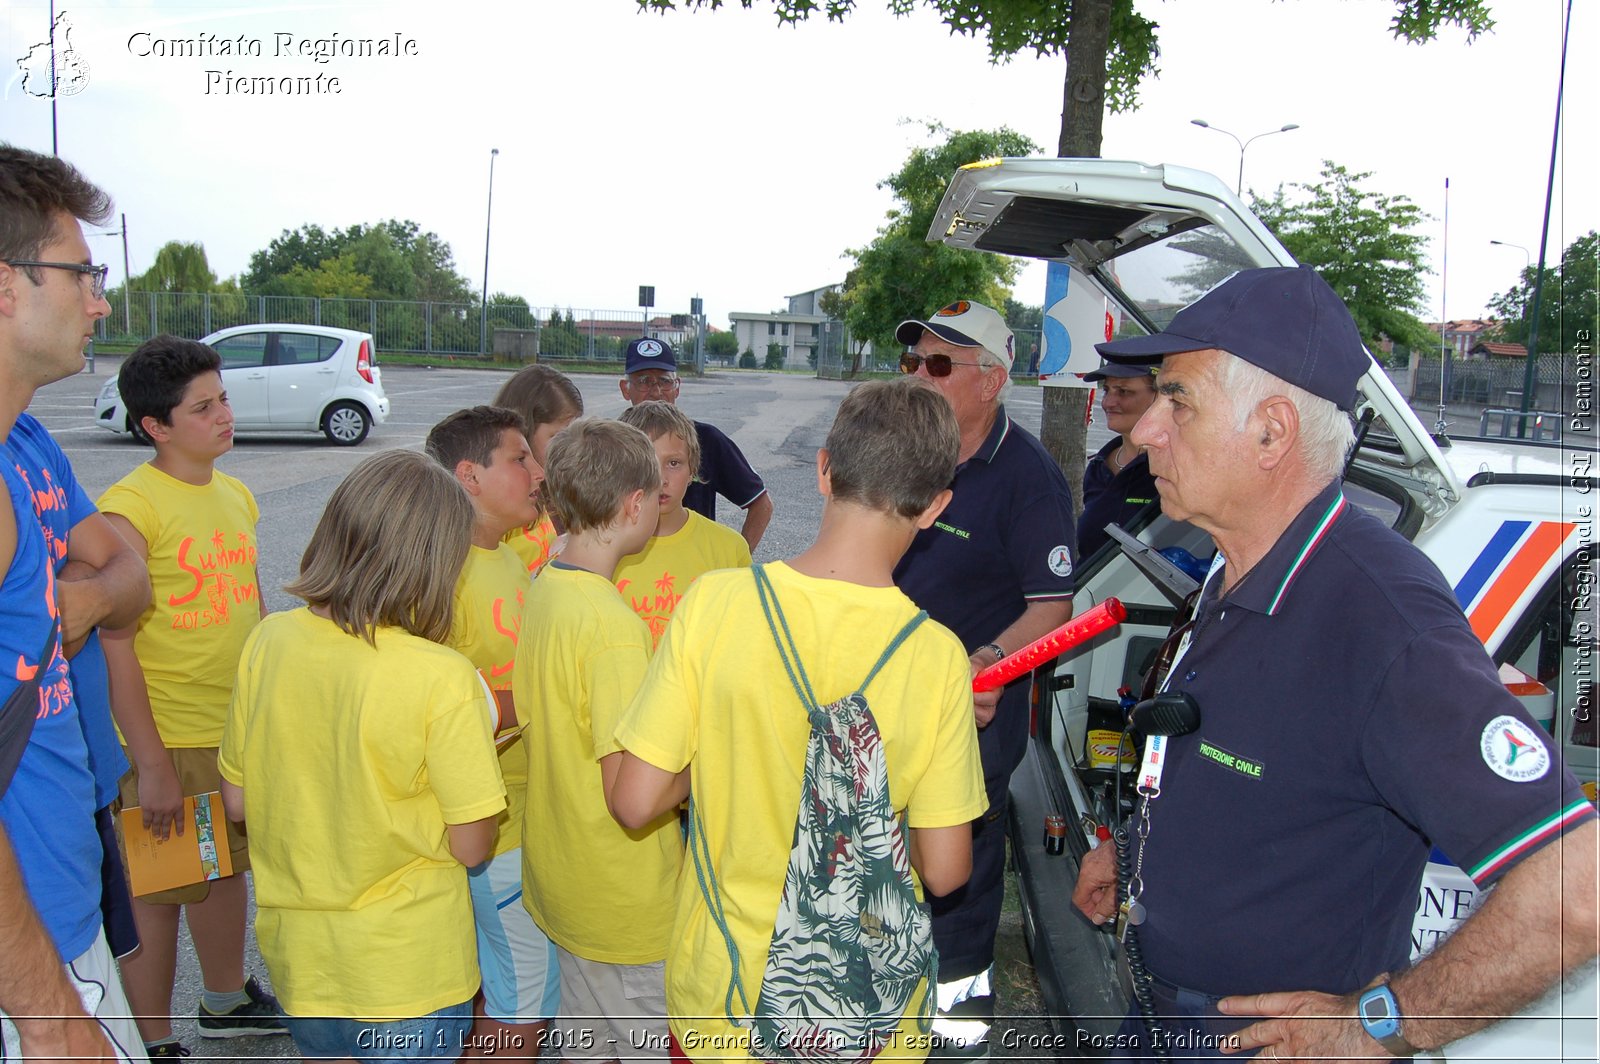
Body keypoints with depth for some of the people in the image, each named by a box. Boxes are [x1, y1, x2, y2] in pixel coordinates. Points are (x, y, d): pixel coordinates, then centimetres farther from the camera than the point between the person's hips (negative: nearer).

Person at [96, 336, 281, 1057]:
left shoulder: (235, 495, 6)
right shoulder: (130, 506, -17)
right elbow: (114, 644, -18)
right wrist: (150, 764, -18)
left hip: (242, 730, 7)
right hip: (168, 741, -7)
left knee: (226, 870, 23)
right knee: (156, 897, 8)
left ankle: (226, 1001, 43)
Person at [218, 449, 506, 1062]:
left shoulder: (267, 641, -9)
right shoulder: (441, 678, -24)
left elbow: (236, 802, 2)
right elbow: (472, 846, -16)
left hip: (295, 956, 5)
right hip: (408, 975, -4)